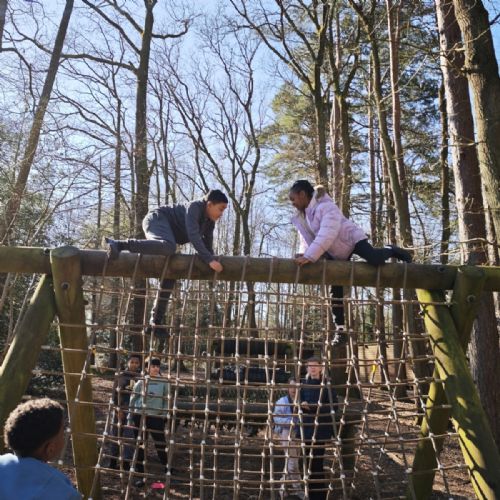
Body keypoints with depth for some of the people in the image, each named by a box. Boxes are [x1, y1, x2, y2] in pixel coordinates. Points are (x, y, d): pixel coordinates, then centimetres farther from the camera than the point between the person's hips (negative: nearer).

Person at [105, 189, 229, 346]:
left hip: (165, 232, 9)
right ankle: (118, 243, -38)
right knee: (169, 247, -41)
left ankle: (156, 321, 7)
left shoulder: (209, 223, 5)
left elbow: (208, 246, 13)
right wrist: (209, 260, -41)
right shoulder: (194, 207, -21)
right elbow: (193, 236, -35)